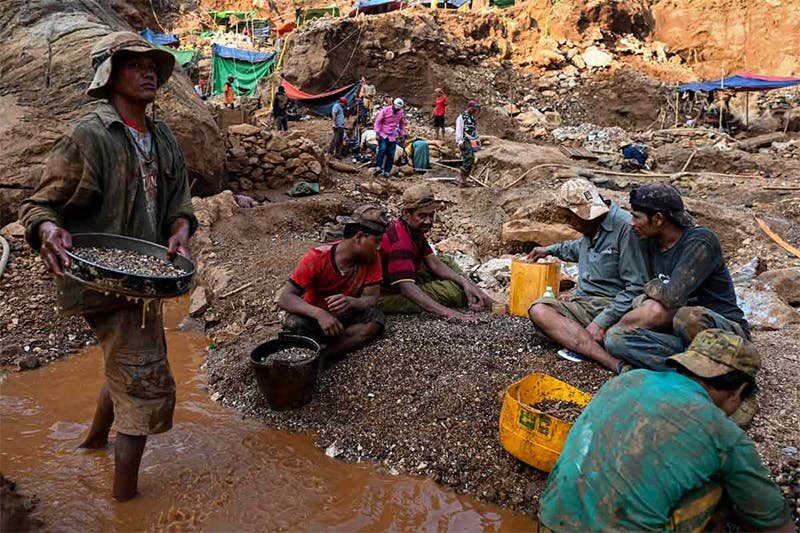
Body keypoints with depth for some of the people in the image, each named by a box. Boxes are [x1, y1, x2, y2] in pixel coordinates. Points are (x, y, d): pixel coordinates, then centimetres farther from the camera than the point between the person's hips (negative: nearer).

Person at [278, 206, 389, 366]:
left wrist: (350, 303, -41)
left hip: (346, 316, 3)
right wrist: (319, 313, -45)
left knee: (376, 318, -29)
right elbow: (285, 298, -26)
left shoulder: (372, 258, -13)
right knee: (294, 324, -35)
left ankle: (319, 359, -28)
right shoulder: (317, 258, -23)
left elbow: (372, 299, -16)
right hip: (316, 316, -3)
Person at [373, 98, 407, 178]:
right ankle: (378, 167, -31)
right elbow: (377, 121, -6)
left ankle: (386, 171, 3)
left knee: (391, 155, -3)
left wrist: (402, 135, 16)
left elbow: (402, 124, 20)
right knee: (383, 149, -27)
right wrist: (378, 133, -13)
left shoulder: (401, 113, 5)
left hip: (393, 137, 4)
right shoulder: (385, 110, -7)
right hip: (383, 135, -4)